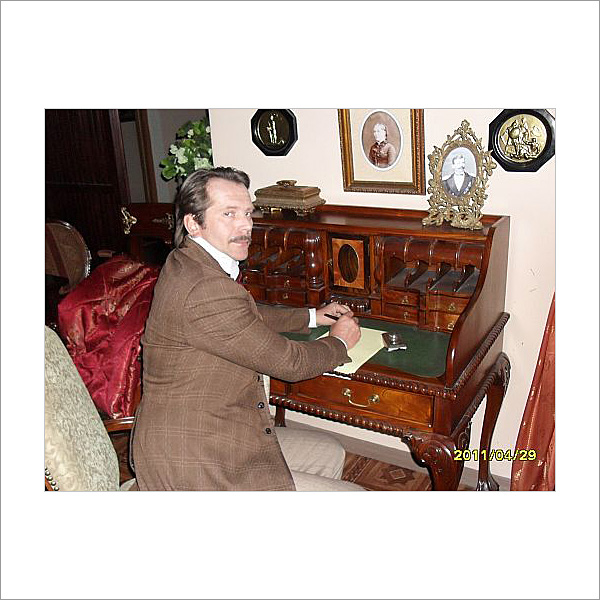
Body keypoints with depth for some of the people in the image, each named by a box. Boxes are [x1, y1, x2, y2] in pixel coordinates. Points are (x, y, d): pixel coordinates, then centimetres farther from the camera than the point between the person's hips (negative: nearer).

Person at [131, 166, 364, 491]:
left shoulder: (186, 263, 5)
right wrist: (340, 342, 3)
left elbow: (249, 316, 25)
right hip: (195, 470, -10)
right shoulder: (206, 288, -27)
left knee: (331, 453, 21)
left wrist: (314, 316, 24)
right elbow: (288, 362, -18)